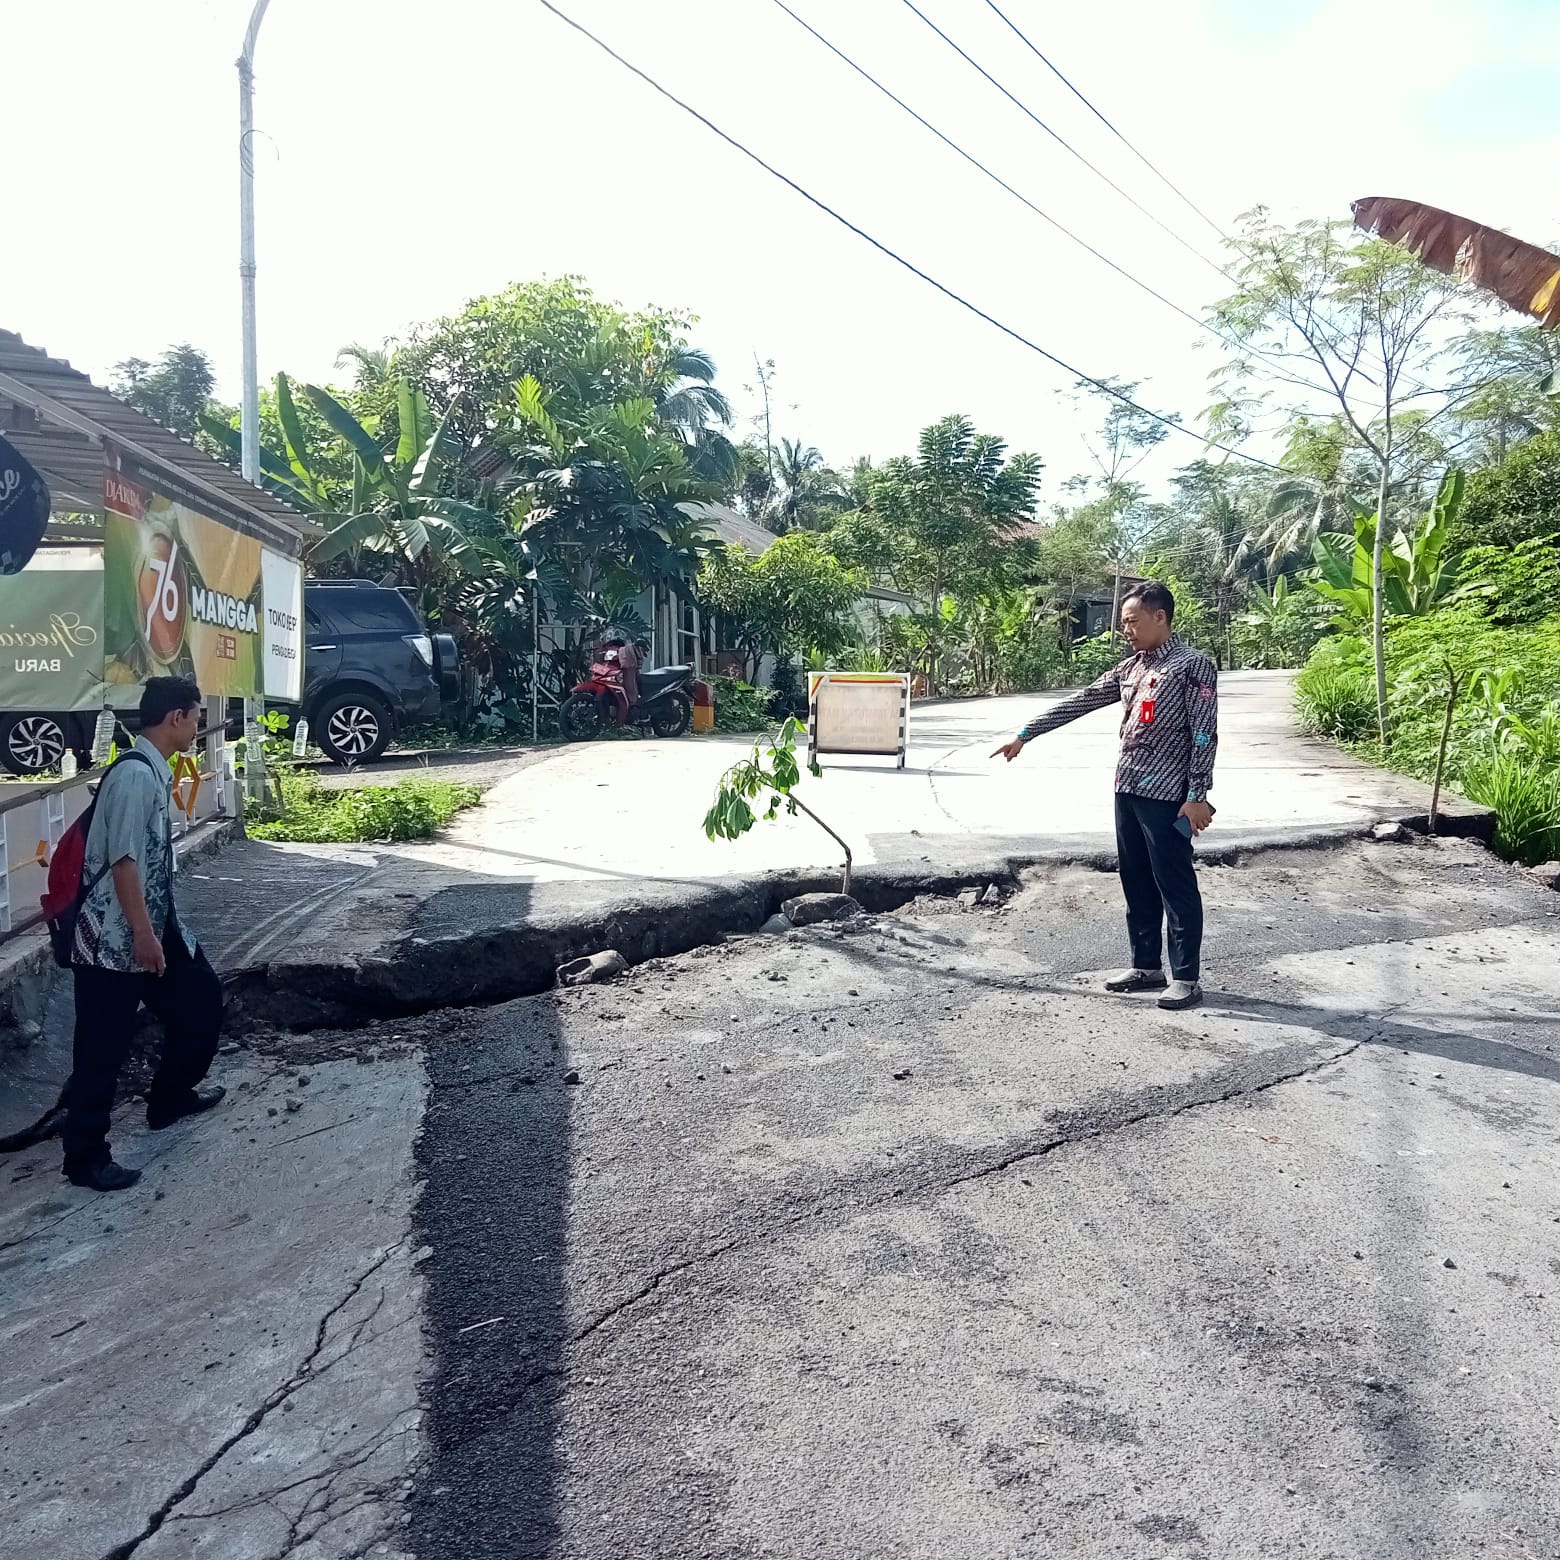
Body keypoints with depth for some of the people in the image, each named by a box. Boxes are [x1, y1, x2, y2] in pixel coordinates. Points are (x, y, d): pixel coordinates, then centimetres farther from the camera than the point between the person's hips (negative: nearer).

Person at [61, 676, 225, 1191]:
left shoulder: (154, 772, 9)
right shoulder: (135, 775, -21)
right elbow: (123, 860, -24)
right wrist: (143, 934, -22)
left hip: (153, 924, 10)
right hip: (114, 935, -10)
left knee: (200, 1000, 18)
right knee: (103, 1045, 0)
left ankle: (170, 1098, 37)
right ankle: (85, 1157, 13)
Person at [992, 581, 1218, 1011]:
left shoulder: (1192, 665, -8)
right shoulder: (1131, 667, 14)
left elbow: (1204, 734, -11)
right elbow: (1080, 702, 15)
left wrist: (1197, 795, -16)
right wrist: (1025, 734, 13)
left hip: (1165, 795, -8)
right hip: (1127, 789, 8)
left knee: (1175, 886, -1)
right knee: (1136, 882, 12)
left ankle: (1187, 977, 7)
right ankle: (1146, 966, 23)